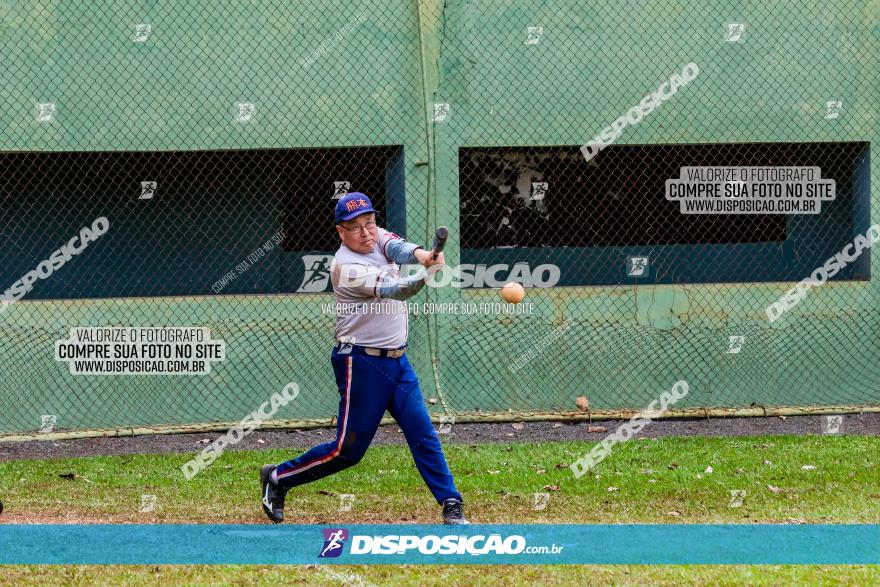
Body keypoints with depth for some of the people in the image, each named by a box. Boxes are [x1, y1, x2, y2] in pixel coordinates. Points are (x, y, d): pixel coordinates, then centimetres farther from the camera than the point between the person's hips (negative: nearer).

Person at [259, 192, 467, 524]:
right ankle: (278, 478, 16)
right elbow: (393, 290, -31)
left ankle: (451, 506, 0)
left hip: (398, 360, 7)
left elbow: (398, 248, -19)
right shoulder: (346, 267, -18)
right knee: (349, 449, -1)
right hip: (362, 364, -7)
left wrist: (420, 254, -43)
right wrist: (427, 275, -50)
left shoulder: (379, 239, 4)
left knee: (423, 434, -1)